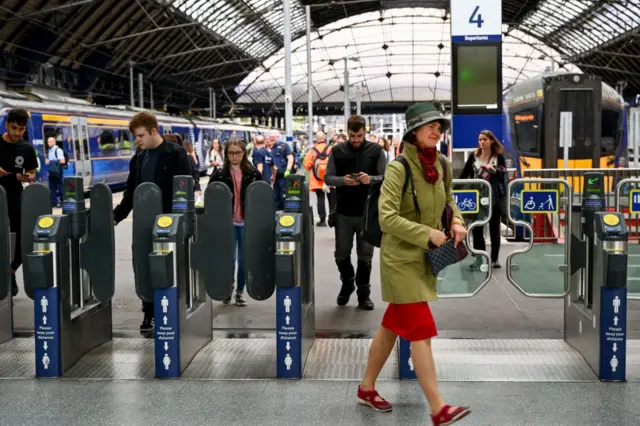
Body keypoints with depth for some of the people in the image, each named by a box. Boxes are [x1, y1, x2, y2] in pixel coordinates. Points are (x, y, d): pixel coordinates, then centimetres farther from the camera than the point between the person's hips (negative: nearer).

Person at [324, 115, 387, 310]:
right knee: (341, 254, 10)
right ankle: (347, 283, 35)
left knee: (365, 256, 7)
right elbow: (328, 178, 3)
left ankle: (363, 293, 20)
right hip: (343, 212, 1)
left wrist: (371, 179, -22)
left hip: (367, 212, -1)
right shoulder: (337, 151, 2)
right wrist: (342, 180, -18)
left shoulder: (376, 151, -1)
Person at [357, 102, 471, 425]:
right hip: (400, 260, -7)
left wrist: (457, 222, -1)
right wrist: (427, 234, -23)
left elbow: (448, 201, 19)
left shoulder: (440, 166, 3)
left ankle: (366, 388, 32)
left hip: (424, 260, 7)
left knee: (392, 327, 17)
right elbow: (386, 217, -23)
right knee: (421, 332, -8)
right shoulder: (398, 168, -17)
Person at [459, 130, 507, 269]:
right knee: (477, 228, 0)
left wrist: (494, 170, -20)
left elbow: (503, 177, -4)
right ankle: (479, 258, 8)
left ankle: (494, 259, 16)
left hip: (494, 198, -2)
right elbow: (464, 175, 6)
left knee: (494, 229, 7)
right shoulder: (473, 156, 4)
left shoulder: (499, 157, -1)